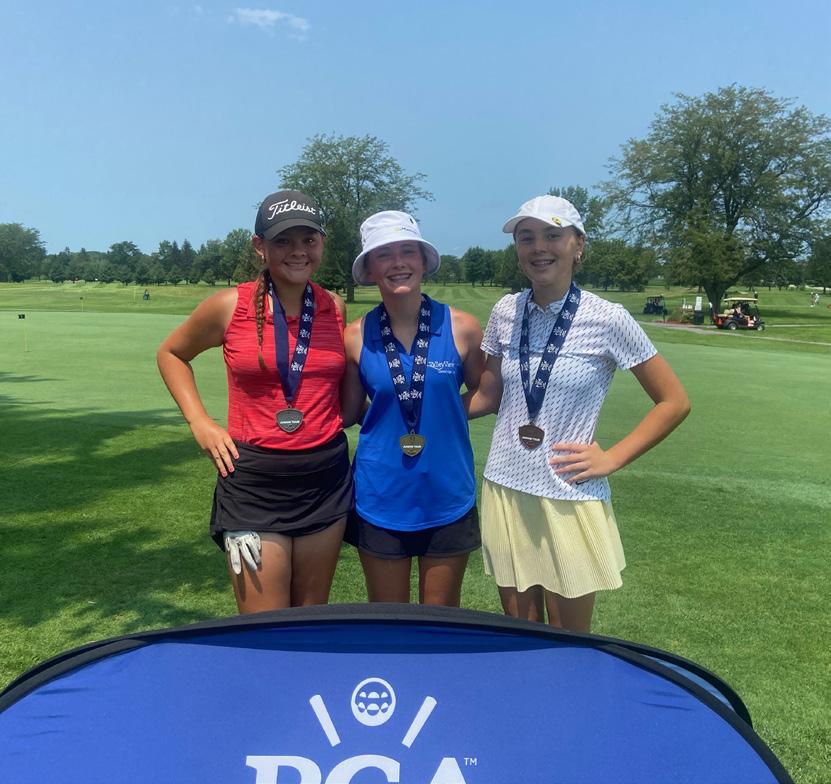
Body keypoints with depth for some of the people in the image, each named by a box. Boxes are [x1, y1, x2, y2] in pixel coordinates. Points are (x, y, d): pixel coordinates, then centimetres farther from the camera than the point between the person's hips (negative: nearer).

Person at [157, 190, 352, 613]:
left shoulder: (335, 308, 3)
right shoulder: (230, 306, -6)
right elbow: (171, 354, 11)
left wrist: (333, 420, 3)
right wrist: (199, 422, 0)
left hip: (326, 477, 3)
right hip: (254, 482, -3)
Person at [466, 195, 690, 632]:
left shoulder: (606, 319, -10)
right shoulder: (506, 311, 1)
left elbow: (674, 402, -3)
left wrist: (612, 458, -8)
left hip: (570, 499, -3)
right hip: (505, 491, 4)